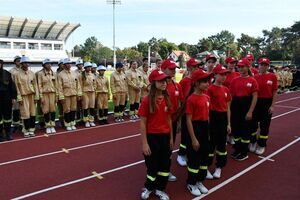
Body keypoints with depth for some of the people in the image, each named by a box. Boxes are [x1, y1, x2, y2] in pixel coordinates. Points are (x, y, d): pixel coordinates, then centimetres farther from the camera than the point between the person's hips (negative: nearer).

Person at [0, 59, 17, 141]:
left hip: (7, 99, 1)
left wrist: (13, 97, -3)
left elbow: (12, 86, 2)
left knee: (7, 116, 9)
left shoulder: (7, 74, 2)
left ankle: (8, 133, 20)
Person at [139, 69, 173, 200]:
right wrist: (144, 143, -14)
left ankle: (159, 189, 36)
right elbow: (143, 123, -13)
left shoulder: (166, 99, 1)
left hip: (165, 136, 5)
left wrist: (171, 138, 10)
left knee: (165, 164, 13)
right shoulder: (147, 100, -15)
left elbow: (169, 119, 8)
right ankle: (148, 187, 38)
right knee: (152, 165, 10)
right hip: (152, 137, -5)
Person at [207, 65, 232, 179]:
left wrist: (229, 123, 10)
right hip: (214, 117, -6)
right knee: (211, 143, 2)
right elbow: (207, 107, -12)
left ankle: (219, 167, 28)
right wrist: (208, 121, -15)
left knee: (222, 142, 13)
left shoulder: (226, 89, 8)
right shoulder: (210, 89, -11)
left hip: (223, 117, 6)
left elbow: (228, 107, 11)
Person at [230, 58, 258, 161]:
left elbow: (255, 97, -8)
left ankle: (244, 152, 18)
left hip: (246, 106, -4)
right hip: (235, 106, 4)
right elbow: (231, 95, 9)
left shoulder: (252, 80, -5)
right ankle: (237, 149, 27)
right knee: (235, 128, 11)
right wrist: (230, 108, 4)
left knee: (245, 129, 4)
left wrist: (250, 111, -13)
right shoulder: (235, 80, 6)